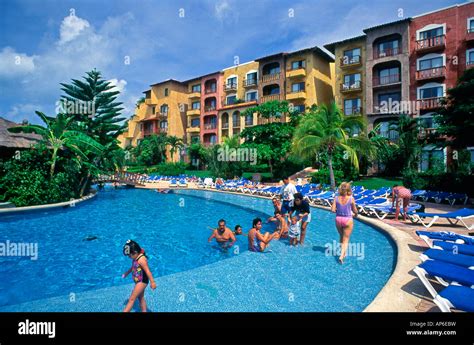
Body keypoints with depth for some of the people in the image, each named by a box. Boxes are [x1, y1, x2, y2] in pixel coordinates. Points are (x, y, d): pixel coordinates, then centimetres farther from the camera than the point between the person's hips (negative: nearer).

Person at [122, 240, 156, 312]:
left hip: (142, 281, -9)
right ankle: (144, 311, 31)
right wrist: (127, 273, 33)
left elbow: (147, 271, -27)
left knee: (132, 299, -2)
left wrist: (152, 282, -25)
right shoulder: (136, 258, 0)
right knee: (141, 298, 19)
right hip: (138, 281, 9)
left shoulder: (141, 259, -28)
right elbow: (133, 267, 20)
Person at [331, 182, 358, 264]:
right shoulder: (351, 198, -13)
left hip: (338, 219, 3)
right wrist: (356, 214, 18)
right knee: (346, 239, 7)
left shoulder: (336, 198, -8)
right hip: (348, 220, -3)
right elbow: (355, 211, -4)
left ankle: (343, 253, 37)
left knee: (341, 237, 24)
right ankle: (341, 256, -6)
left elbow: (333, 210, -11)